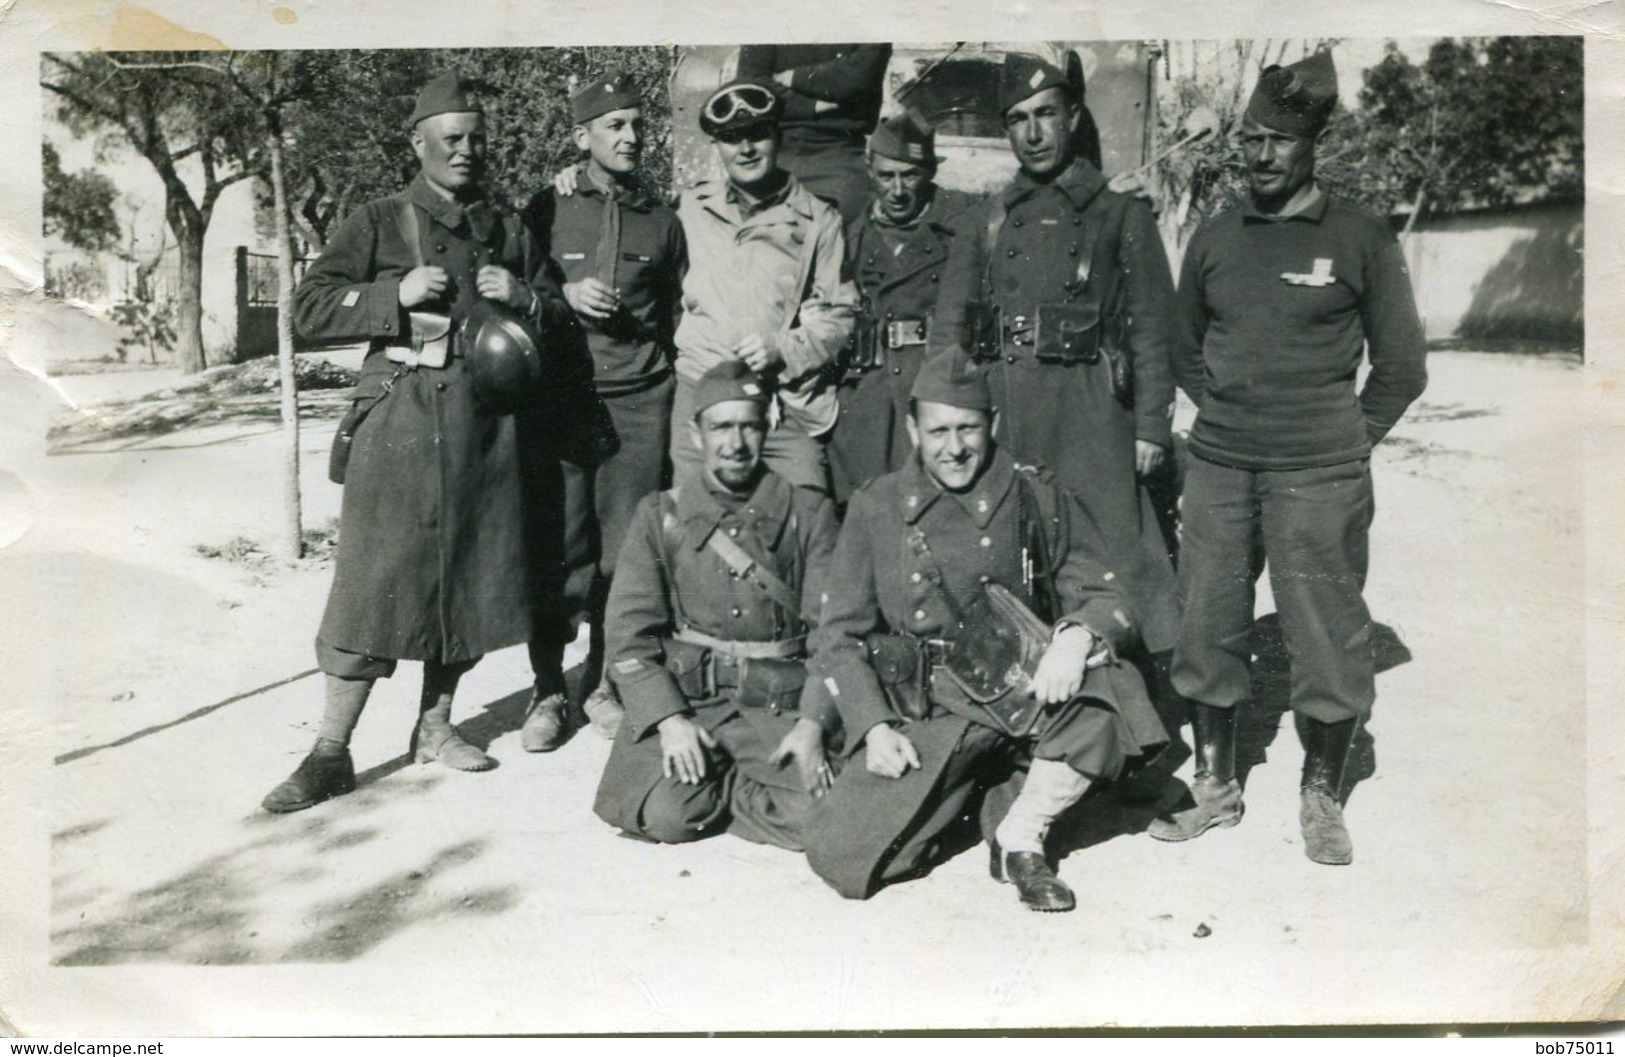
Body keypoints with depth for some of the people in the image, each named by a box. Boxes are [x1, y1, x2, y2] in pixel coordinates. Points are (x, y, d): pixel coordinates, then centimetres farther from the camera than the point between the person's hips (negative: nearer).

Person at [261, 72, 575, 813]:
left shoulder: (509, 234, 17)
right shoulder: (379, 223, 7)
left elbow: (561, 322, 18)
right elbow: (309, 309, 0)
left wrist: (522, 298, -2)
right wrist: (395, 294, -12)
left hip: (485, 423, 4)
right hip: (400, 416, -4)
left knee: (471, 572, 7)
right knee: (374, 576, -7)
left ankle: (435, 725, 24)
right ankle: (331, 752, 2)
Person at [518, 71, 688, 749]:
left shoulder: (662, 221, 15)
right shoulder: (547, 211, 9)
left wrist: (682, 412, 15)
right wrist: (564, 294, -8)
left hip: (641, 402, 2)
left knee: (625, 547, -1)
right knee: (559, 545, -4)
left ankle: (604, 683, 13)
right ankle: (548, 690, 7)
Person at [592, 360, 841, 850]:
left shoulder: (807, 513, 6)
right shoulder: (660, 515, 7)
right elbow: (629, 635, 2)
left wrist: (813, 724, -14)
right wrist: (669, 719, -13)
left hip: (779, 706, 0)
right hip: (683, 700, 0)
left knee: (818, 810, -23)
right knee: (664, 814, -23)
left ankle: (710, 795, 3)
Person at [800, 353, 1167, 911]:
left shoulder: (1037, 499, 4)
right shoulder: (876, 508, 5)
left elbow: (1109, 601, 3)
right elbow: (839, 636, 6)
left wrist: (1078, 635, -21)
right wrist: (874, 726, -8)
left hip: (1022, 698, 0)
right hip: (920, 721, 0)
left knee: (1107, 686, -30)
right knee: (840, 855, -17)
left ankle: (1022, 835, -8)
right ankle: (975, 797, 12)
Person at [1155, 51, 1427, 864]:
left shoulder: (1361, 240, 0)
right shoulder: (1213, 240, 9)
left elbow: (1400, 366, 4)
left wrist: (1347, 439, 1)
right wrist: (1228, 413, 10)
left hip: (1319, 476, -3)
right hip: (1217, 468, 4)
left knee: (1327, 638, 2)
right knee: (1205, 629, 8)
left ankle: (1322, 798, 20)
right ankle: (1215, 787, 24)